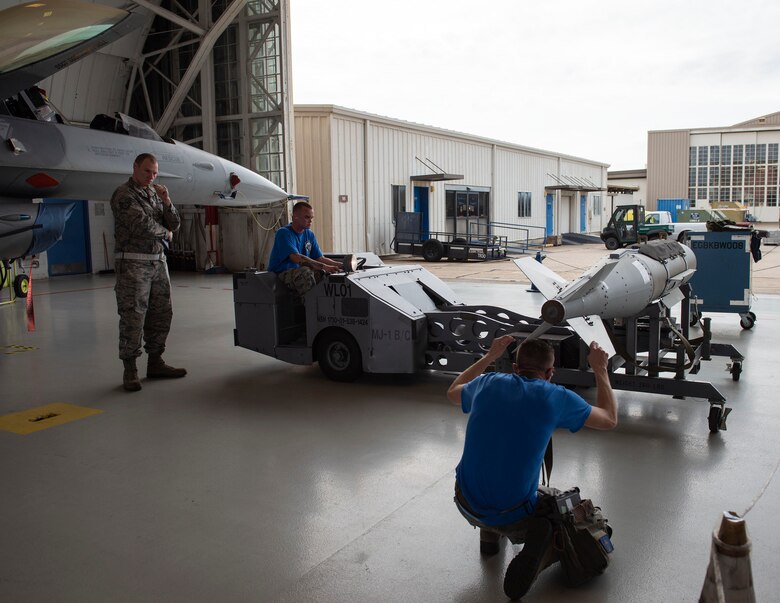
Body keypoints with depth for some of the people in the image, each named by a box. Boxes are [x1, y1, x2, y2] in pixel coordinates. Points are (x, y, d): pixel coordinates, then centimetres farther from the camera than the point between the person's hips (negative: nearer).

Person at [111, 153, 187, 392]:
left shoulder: (155, 193, 15)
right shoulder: (123, 195, -6)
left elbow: (175, 224, 11)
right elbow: (143, 225, -17)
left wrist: (167, 202, -5)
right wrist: (165, 233, 0)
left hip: (158, 261, 7)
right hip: (133, 263, -7)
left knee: (161, 314, 9)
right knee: (133, 317, -6)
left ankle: (155, 363, 21)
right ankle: (130, 370, 1)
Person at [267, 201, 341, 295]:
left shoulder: (309, 234, 12)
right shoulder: (283, 233, -13)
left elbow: (320, 258, 7)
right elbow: (296, 258, -27)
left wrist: (340, 265, -12)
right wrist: (323, 266, -35)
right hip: (281, 273, -7)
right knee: (306, 272, -35)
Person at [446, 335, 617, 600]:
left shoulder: (488, 384, -1)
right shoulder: (556, 398, -10)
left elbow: (453, 392, 24)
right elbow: (610, 419, 8)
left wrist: (489, 357, 31)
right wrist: (600, 369, 19)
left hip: (465, 502, 4)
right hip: (512, 518, -4)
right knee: (557, 529, 27)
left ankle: (488, 535, 37)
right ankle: (535, 557, -6)